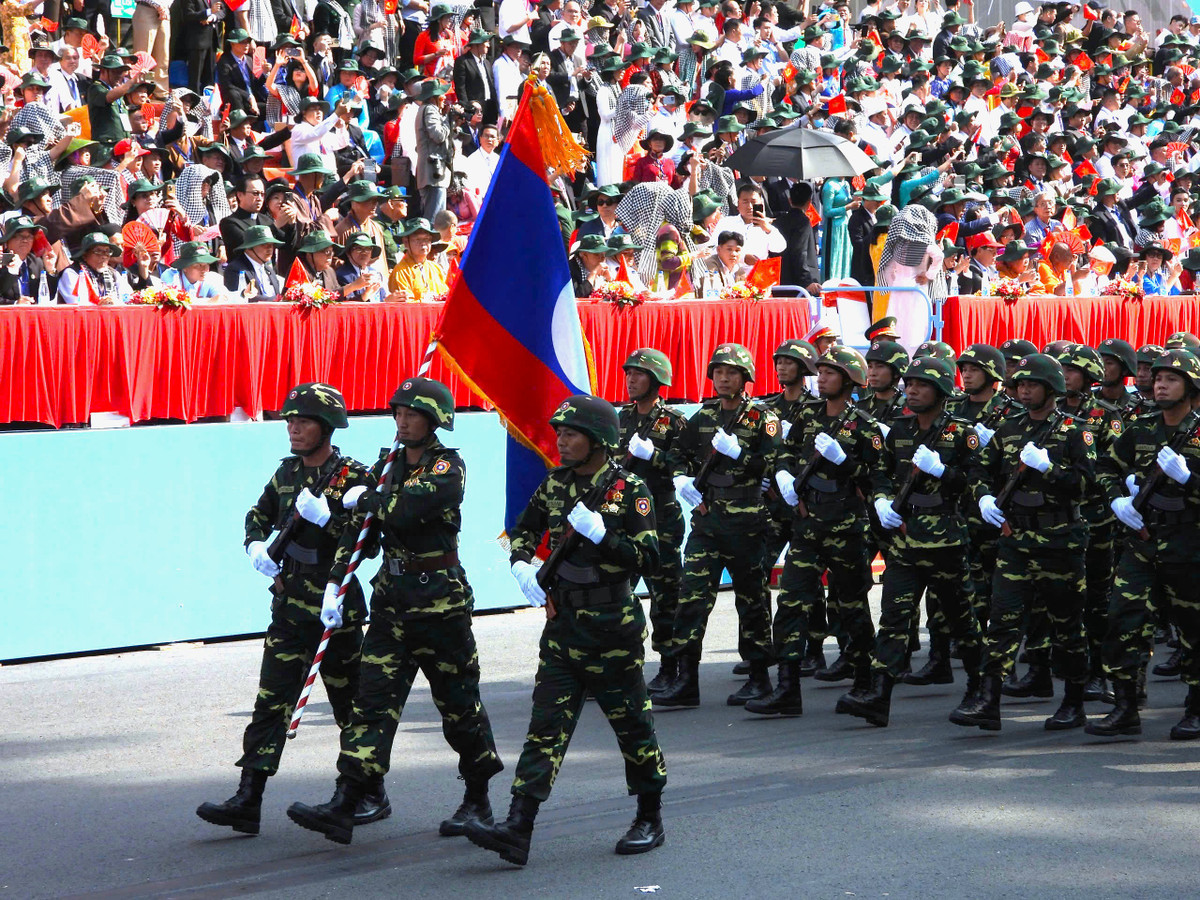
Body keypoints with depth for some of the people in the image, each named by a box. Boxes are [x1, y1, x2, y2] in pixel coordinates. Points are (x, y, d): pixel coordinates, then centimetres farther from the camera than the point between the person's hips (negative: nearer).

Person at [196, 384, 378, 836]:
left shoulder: (353, 477, -8)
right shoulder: (288, 471, 10)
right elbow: (259, 514, 25)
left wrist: (326, 515, -26)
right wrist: (257, 546, 5)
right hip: (289, 605, 5)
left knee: (352, 706, 7)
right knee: (271, 702, -2)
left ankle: (372, 794, 22)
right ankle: (247, 802, -6)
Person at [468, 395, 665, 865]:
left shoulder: (629, 489, -9)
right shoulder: (555, 484, 7)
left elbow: (648, 558, -13)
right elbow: (524, 529, 22)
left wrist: (599, 533, -23)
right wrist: (521, 566, 3)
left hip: (613, 627, -5)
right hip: (563, 622, 5)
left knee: (631, 722, 6)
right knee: (546, 724, -3)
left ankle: (650, 819, 24)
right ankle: (517, 830, -11)